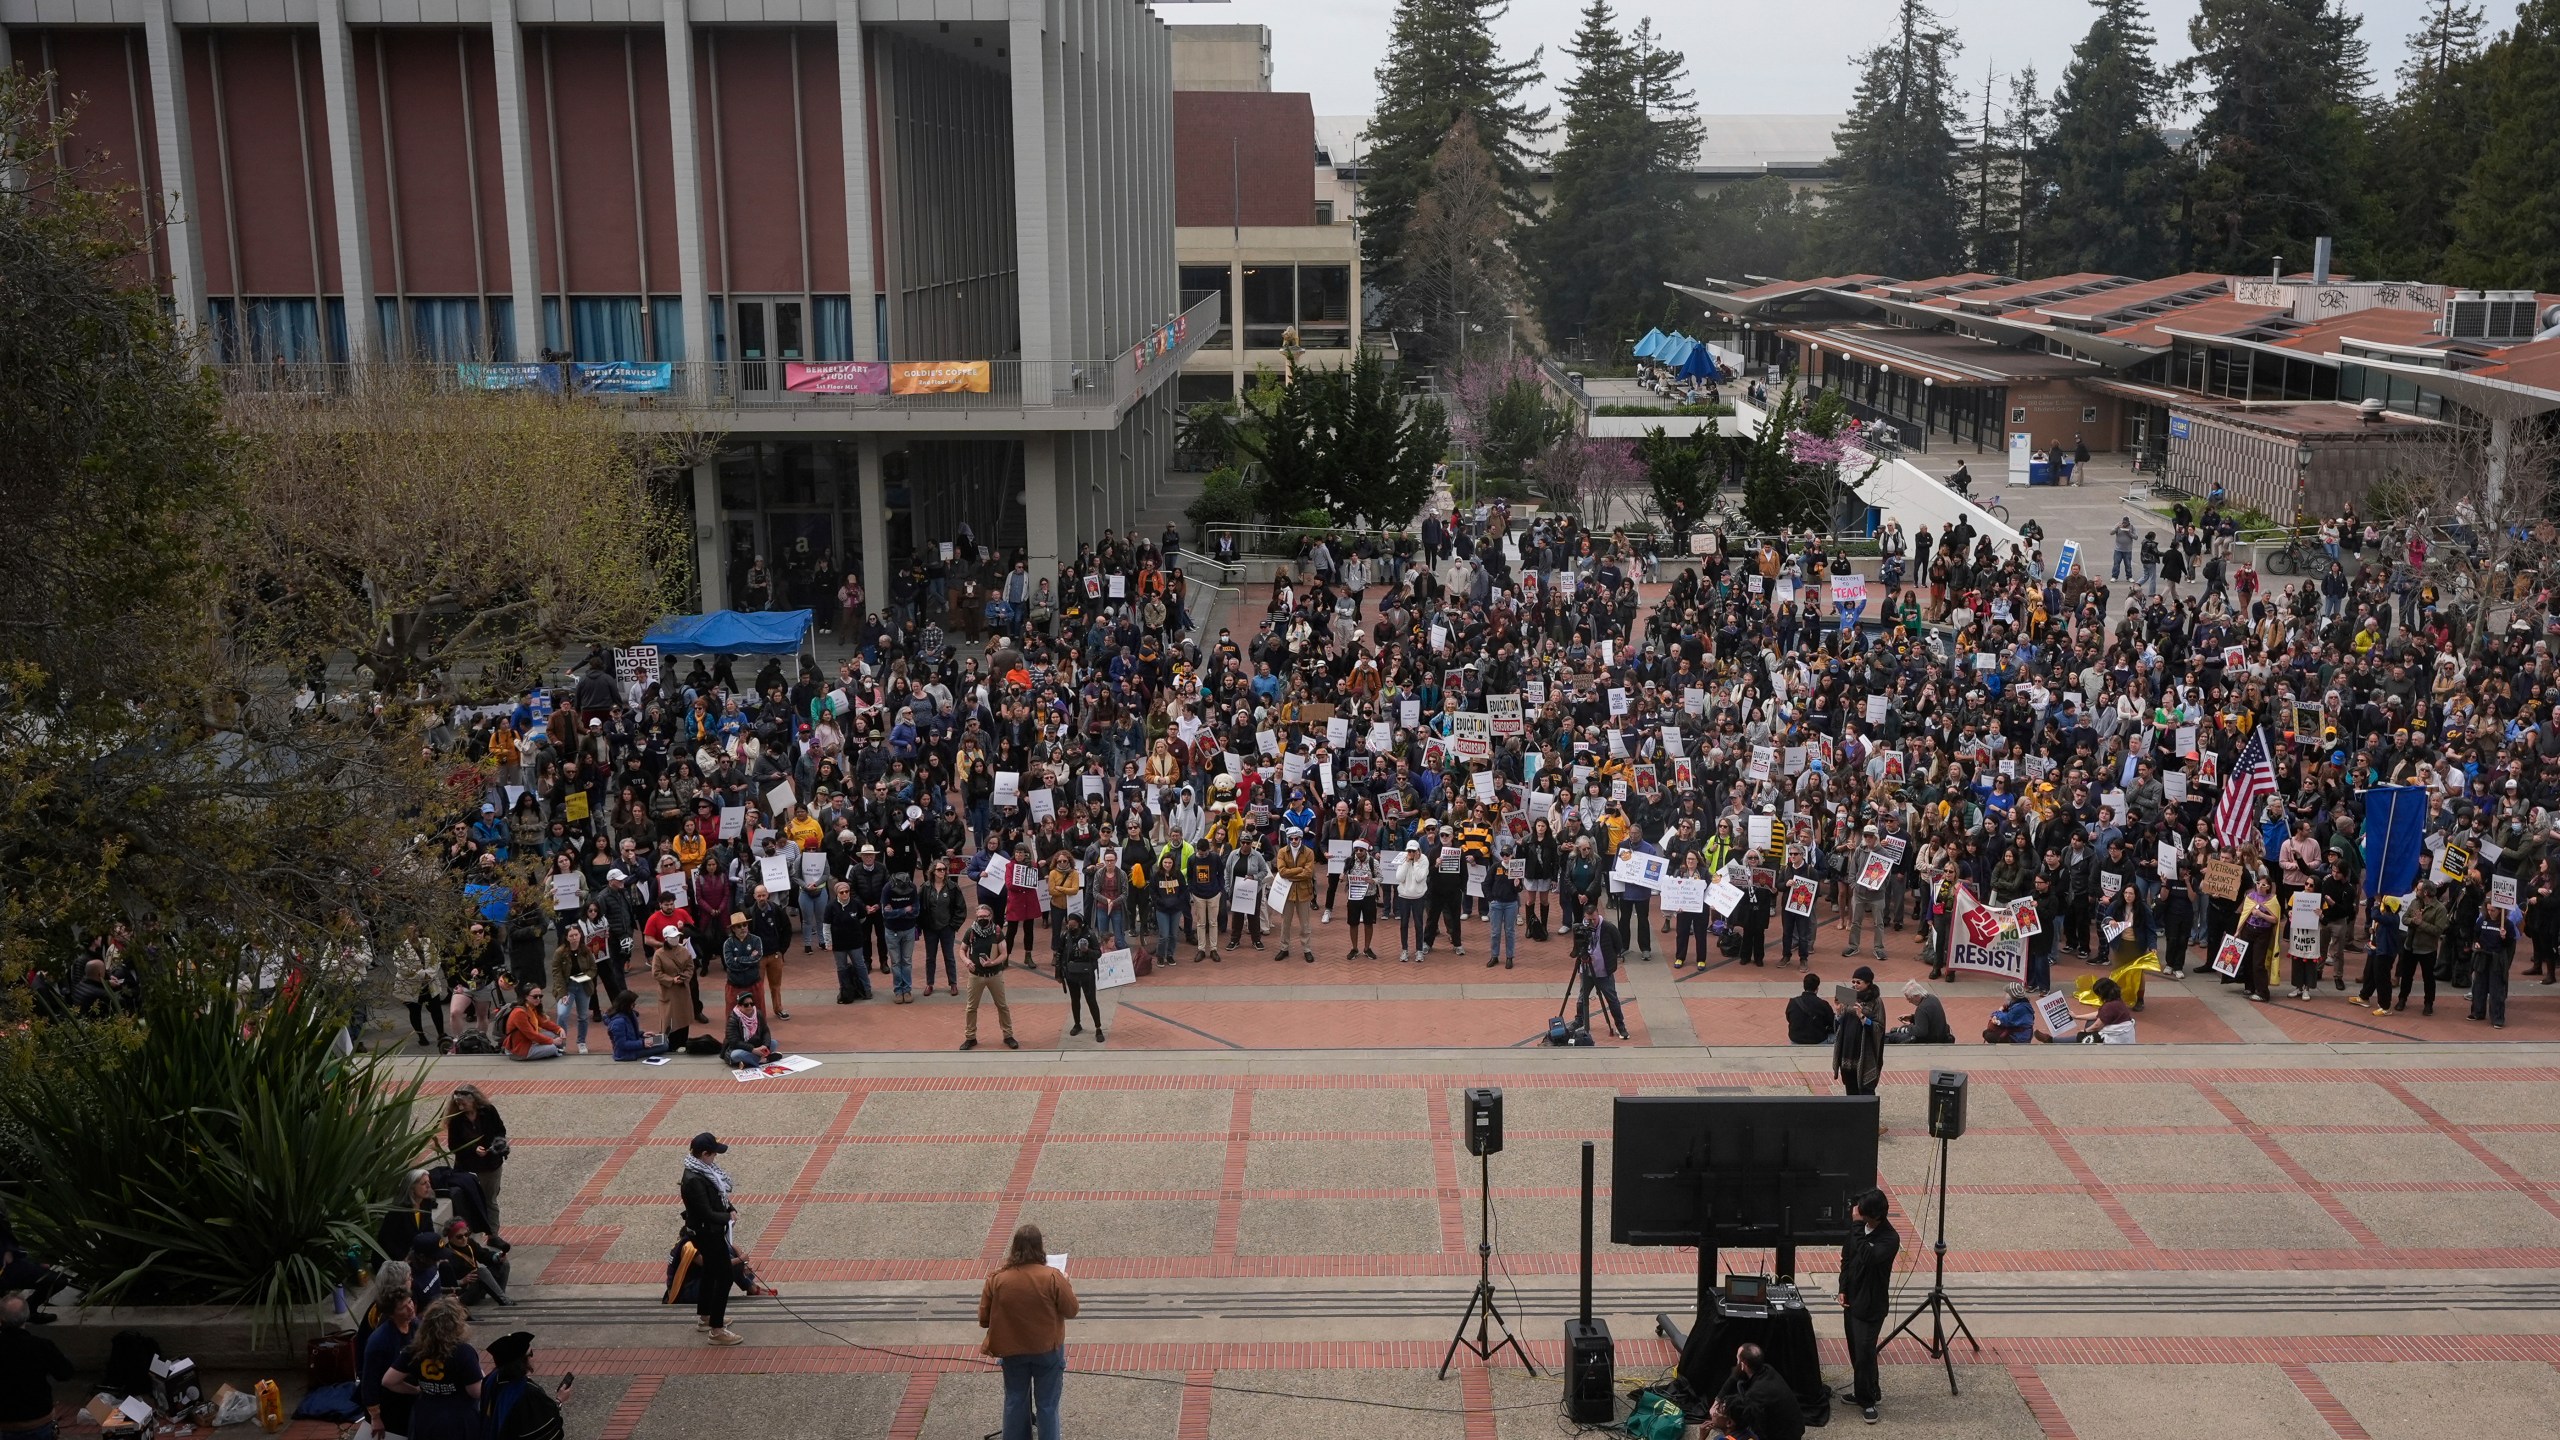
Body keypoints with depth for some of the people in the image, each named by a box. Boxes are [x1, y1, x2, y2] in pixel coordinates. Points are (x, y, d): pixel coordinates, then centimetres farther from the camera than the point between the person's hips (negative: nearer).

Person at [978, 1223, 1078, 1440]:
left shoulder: (996, 1279, -13)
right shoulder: (1052, 1277, -21)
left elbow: (984, 1317, -5)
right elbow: (1071, 1311, -10)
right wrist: (1066, 1284, 6)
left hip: (1012, 1351, 2)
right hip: (1047, 1349, -2)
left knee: (1015, 1402, 19)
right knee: (1047, 1404, 13)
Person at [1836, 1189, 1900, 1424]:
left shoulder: (1890, 1238, -20)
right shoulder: (1858, 1229, -1)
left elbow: (1869, 1257, -37)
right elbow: (1846, 1258, 11)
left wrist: (1859, 1226, -32)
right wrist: (1843, 1289, 3)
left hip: (1871, 1305, -7)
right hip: (1851, 1299, 7)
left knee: (1864, 1353, -5)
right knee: (1855, 1351, 14)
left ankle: (1868, 1400, 10)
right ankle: (1865, 1393, 29)